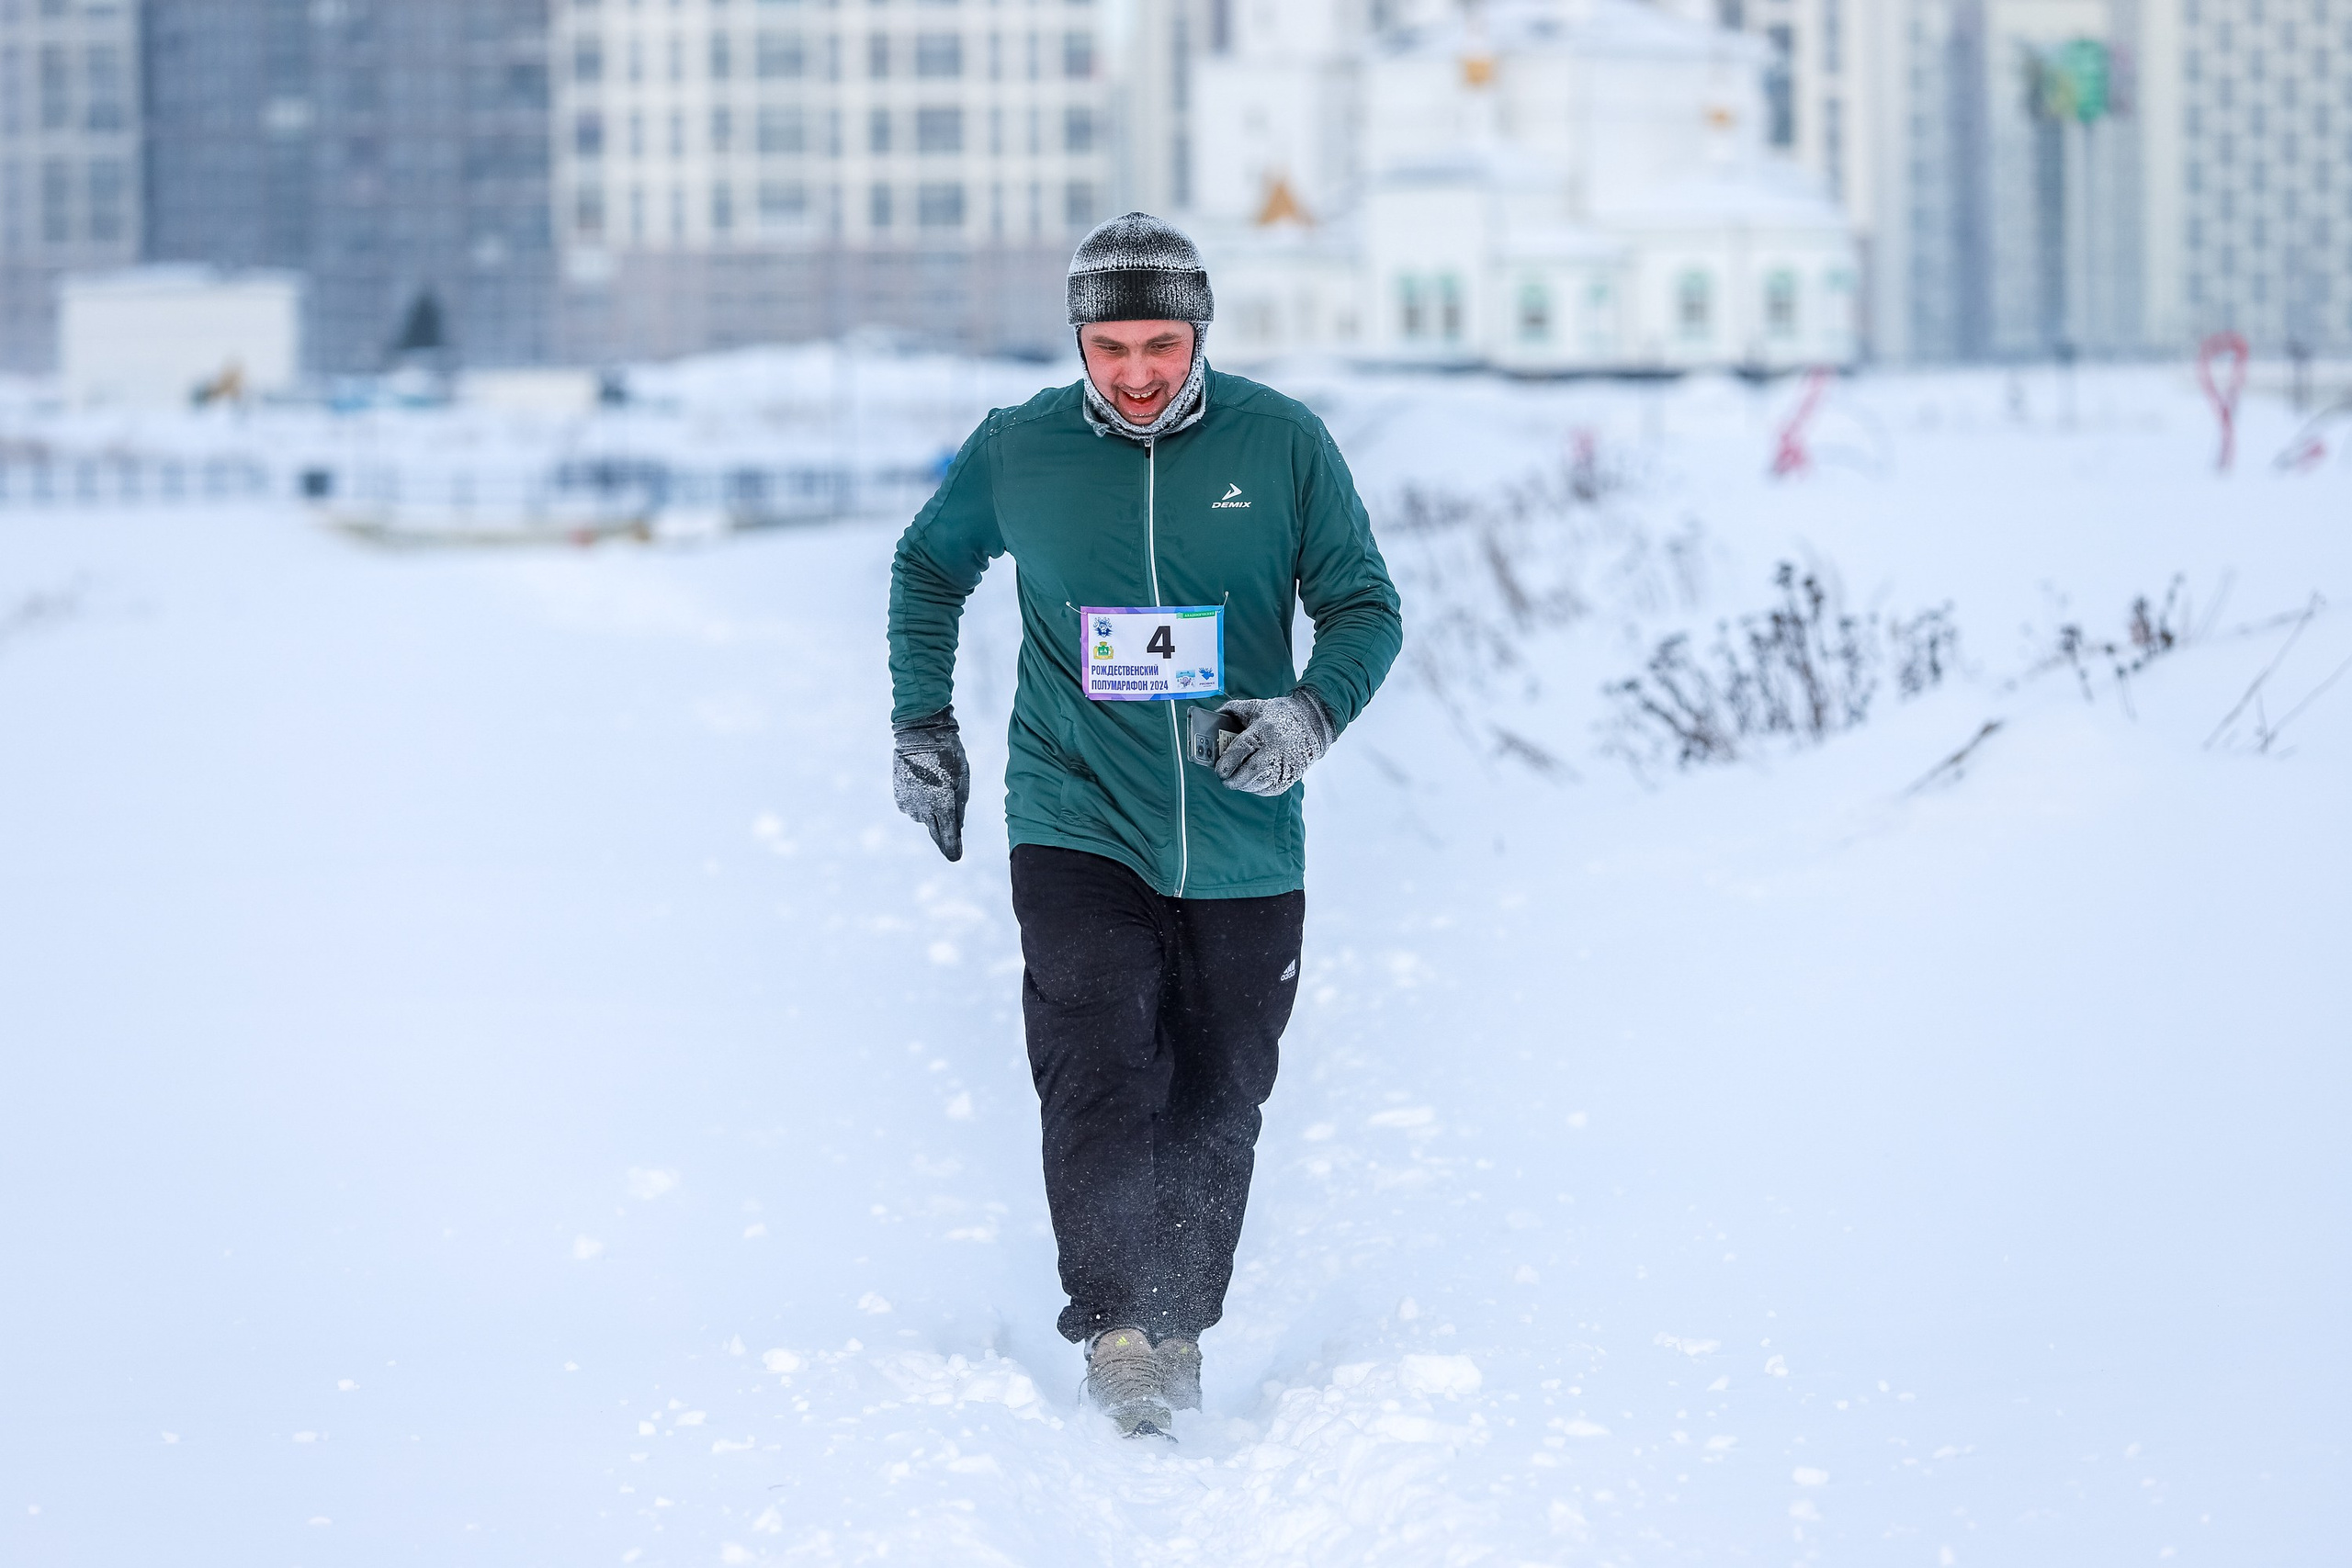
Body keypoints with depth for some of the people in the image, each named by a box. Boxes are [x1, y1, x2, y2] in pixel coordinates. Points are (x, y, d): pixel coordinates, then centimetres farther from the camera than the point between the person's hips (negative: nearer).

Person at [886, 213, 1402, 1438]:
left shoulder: (1281, 444, -3)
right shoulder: (1015, 451, 0)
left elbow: (1364, 602, 3)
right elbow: (929, 565, 20)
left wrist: (1313, 710, -15)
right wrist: (921, 722, 13)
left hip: (1242, 846, 1)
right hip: (1076, 827, -1)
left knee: (1217, 1106, 8)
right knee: (1097, 1074, -17)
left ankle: (1181, 1334, 23)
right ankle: (1120, 1340, -22)